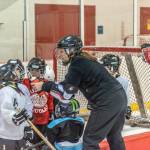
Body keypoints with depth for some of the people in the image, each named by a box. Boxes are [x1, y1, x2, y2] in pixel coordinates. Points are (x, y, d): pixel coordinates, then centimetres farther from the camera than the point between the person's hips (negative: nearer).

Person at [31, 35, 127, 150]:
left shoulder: (77, 64, -12)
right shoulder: (83, 60, 15)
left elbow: (66, 92, -11)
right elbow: (69, 85, 20)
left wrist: (44, 86, -3)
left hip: (108, 102, -10)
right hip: (120, 97, 10)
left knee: (90, 139, -2)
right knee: (114, 136, 24)